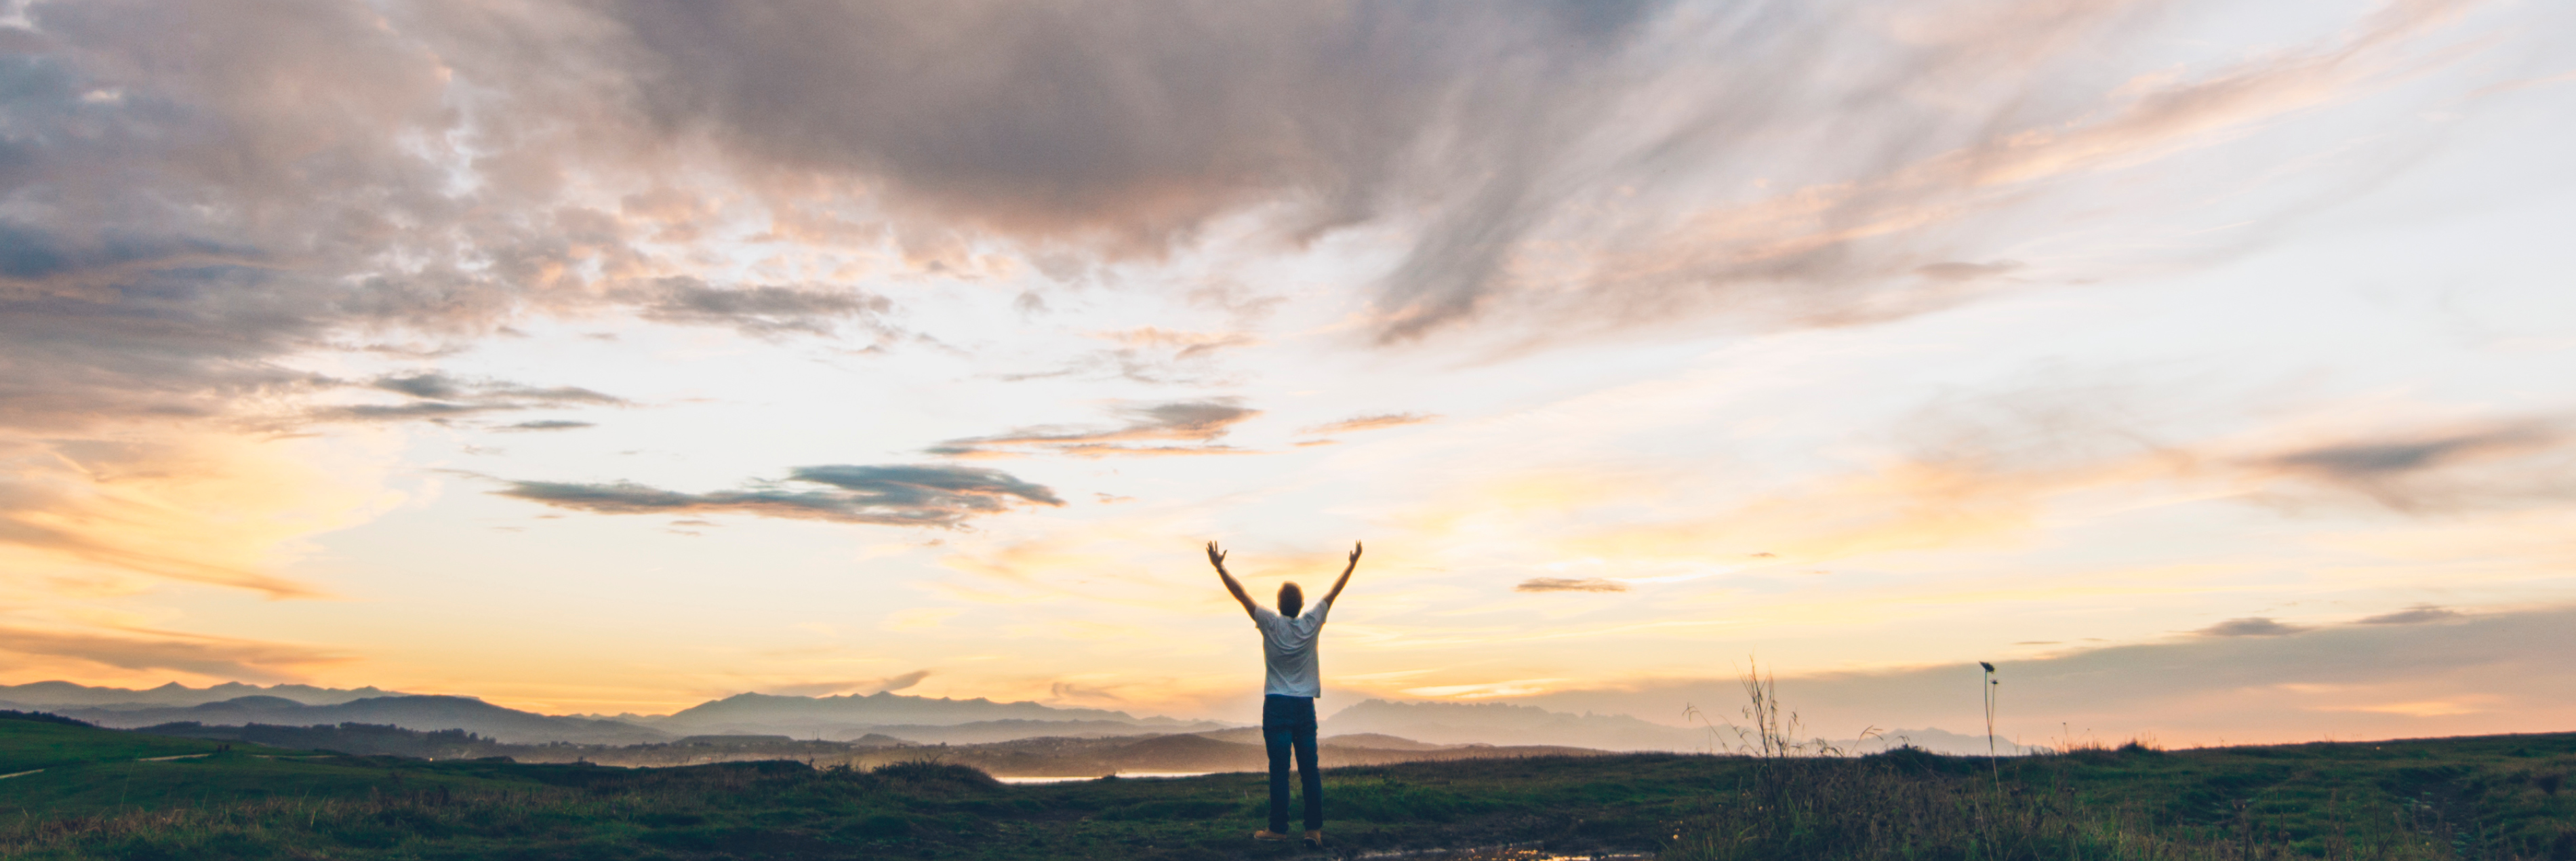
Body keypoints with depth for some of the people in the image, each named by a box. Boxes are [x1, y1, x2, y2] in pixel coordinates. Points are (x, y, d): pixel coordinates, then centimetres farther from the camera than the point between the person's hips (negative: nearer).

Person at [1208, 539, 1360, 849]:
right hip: (1306, 706, 2)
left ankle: (1278, 828, 4)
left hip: (1277, 706, -2)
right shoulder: (1312, 623, 0)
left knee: (1279, 771, 0)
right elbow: (1334, 592, 11)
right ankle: (1314, 829, 2)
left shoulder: (1271, 623, -6)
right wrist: (1353, 564, 21)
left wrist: (1219, 566, 5)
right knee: (1309, 770, 4)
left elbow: (1240, 594, -2)